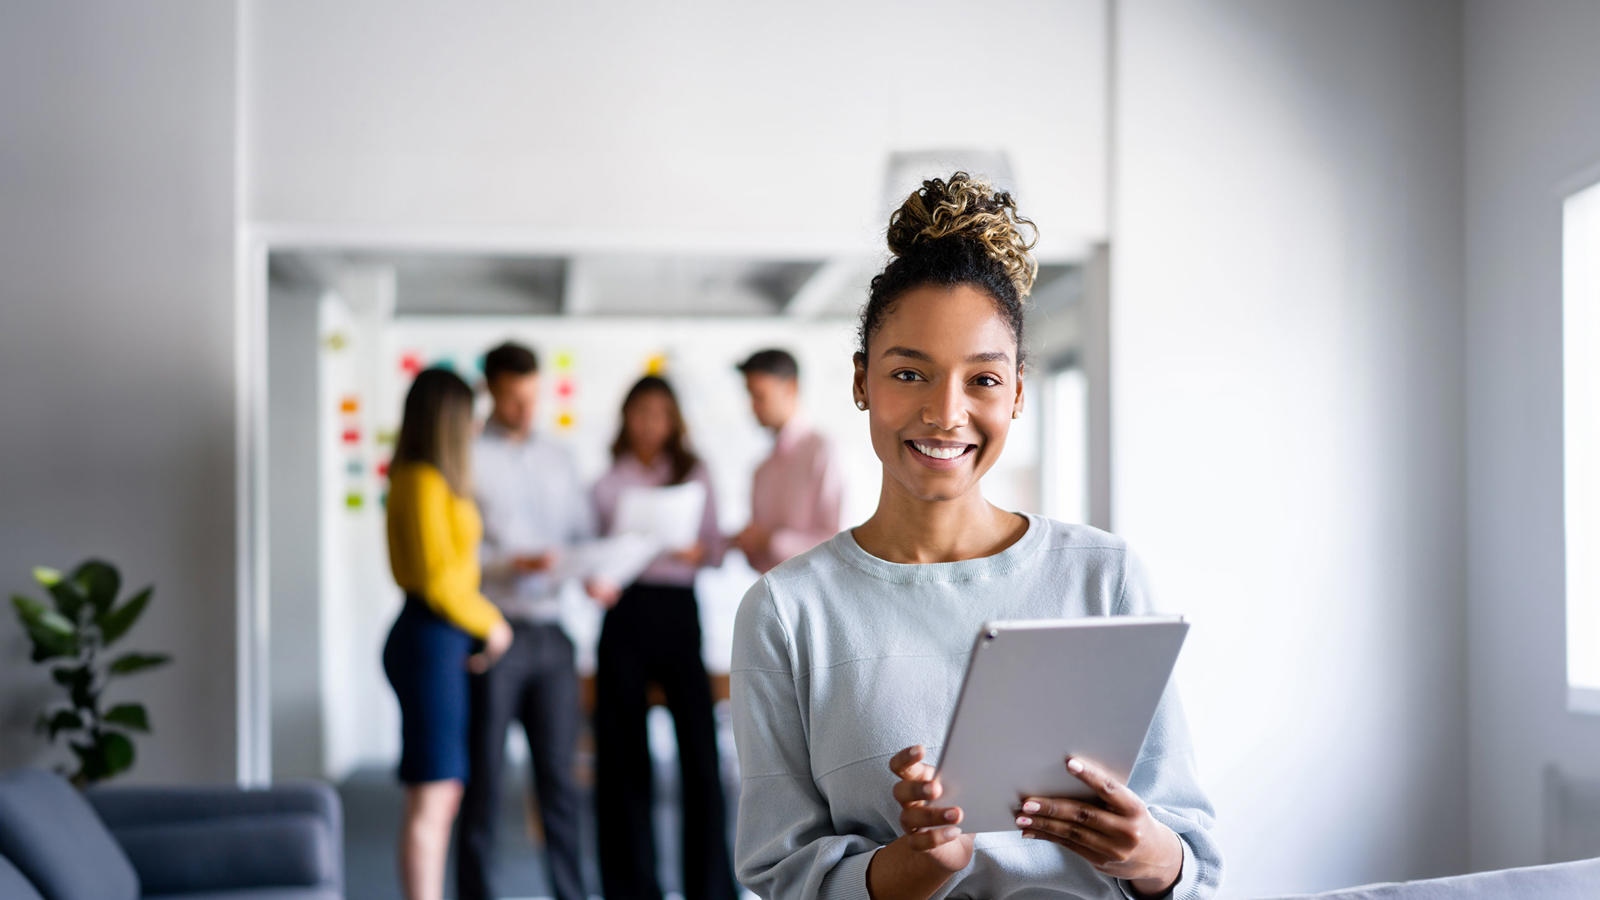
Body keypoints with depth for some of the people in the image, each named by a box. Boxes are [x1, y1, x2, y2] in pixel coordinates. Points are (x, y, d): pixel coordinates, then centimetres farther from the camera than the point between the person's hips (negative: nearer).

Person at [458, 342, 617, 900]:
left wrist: (596, 576, -2)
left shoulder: (557, 459, 16)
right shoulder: (470, 457, -3)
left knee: (559, 776, 8)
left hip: (550, 633, 5)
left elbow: (584, 533, 17)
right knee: (483, 779, 1)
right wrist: (515, 564, -21)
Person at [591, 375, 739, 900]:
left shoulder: (694, 476, 10)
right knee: (623, 749, 2)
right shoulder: (607, 482, 9)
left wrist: (696, 551, -13)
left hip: (678, 610, 0)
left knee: (699, 743, -8)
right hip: (625, 610, 0)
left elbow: (716, 551, 8)